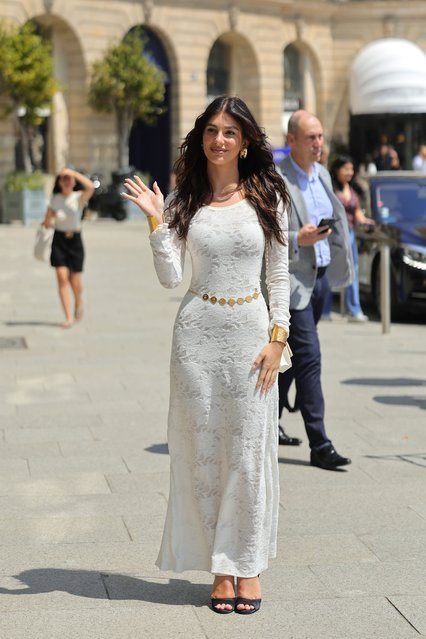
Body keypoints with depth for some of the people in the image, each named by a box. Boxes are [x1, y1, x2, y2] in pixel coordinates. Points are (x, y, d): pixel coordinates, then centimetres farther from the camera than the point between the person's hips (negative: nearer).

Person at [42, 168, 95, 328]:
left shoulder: (79, 197, -5)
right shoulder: (54, 199, 3)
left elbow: (90, 187, -28)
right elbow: (47, 223, 8)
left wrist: (74, 173, -22)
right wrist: (50, 219, -15)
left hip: (75, 240, -1)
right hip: (59, 241, 2)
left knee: (75, 281, 3)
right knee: (62, 278, -12)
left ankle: (78, 303, 38)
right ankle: (69, 317, -12)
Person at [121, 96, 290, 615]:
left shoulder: (266, 197, 3)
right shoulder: (183, 201, 3)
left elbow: (279, 275, 5)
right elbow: (169, 277, -3)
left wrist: (277, 338, -3)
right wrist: (155, 220, -12)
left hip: (252, 329, 0)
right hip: (198, 332, 1)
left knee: (249, 449, 2)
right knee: (203, 449, 3)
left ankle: (248, 564, 16)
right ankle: (220, 569, 14)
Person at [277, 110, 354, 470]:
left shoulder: (322, 174, 11)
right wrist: (297, 240, -27)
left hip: (321, 277, 8)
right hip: (293, 280, -8)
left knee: (292, 356, 18)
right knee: (309, 359, -9)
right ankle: (319, 445, -7)